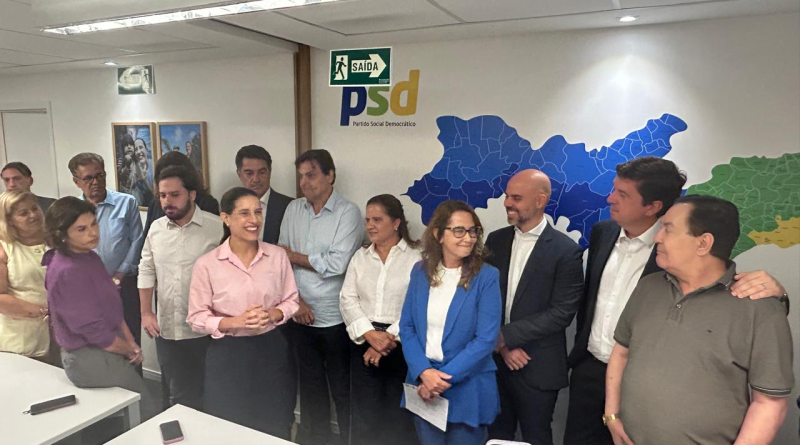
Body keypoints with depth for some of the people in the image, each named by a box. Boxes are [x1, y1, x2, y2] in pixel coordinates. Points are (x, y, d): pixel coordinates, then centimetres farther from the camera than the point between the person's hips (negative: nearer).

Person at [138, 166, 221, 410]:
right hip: (167, 331, 5)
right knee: (180, 397, 17)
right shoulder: (156, 228, 6)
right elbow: (146, 271, 14)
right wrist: (146, 313, 9)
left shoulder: (217, 227, -12)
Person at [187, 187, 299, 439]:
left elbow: (291, 301, 4)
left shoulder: (277, 256, -4)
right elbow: (196, 318, -6)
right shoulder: (207, 264, -10)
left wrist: (273, 315, -17)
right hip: (228, 356, -1)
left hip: (272, 351, 2)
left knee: (276, 432, 16)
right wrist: (235, 322, -22)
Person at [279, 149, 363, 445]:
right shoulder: (293, 209, 4)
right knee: (310, 386, 20)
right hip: (300, 316, 5)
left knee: (343, 390, 10)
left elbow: (336, 264, -19)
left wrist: (295, 257, -8)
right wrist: (294, 299, -7)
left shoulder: (348, 212, -11)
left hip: (336, 319, -4)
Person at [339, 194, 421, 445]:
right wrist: (370, 334, -10)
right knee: (363, 418, 11)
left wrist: (390, 338, -15)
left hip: (402, 346, -4)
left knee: (398, 420, 7)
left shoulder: (417, 257, -6)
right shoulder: (360, 256, 9)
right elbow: (347, 300, 3)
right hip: (364, 343, 4)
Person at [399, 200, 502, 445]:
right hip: (423, 386, 3)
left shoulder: (487, 277, -11)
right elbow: (407, 327, 0)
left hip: (467, 390, -3)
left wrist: (445, 378, -17)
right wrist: (424, 372, -14)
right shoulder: (420, 272, 0)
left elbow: (486, 339, -15)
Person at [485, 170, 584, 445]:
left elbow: (562, 313, -15)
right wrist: (500, 345, -10)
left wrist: (504, 335, -16)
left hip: (538, 368, -4)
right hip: (493, 360, 4)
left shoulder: (566, 250, -11)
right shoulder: (495, 240, 3)